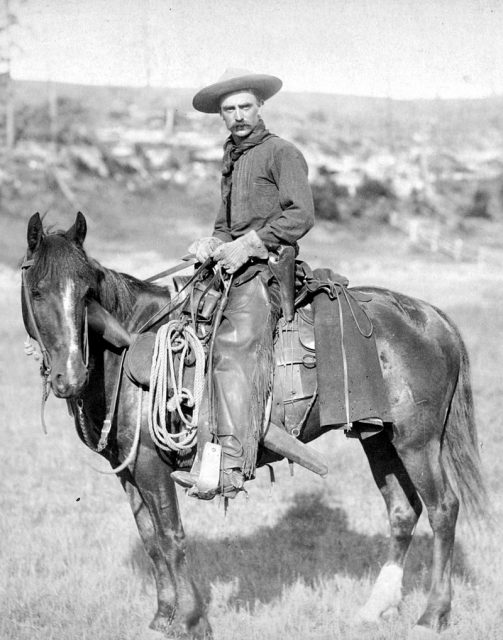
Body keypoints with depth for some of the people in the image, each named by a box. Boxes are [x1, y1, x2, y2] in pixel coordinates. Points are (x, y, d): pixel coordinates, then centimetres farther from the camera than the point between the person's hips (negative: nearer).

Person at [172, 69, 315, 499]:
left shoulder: (281, 153, -2)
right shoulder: (232, 159, 24)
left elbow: (301, 215, -12)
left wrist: (247, 245, -16)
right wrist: (212, 244, 6)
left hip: (267, 267, -10)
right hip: (233, 268, 10)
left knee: (234, 347, -27)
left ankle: (233, 467, -38)